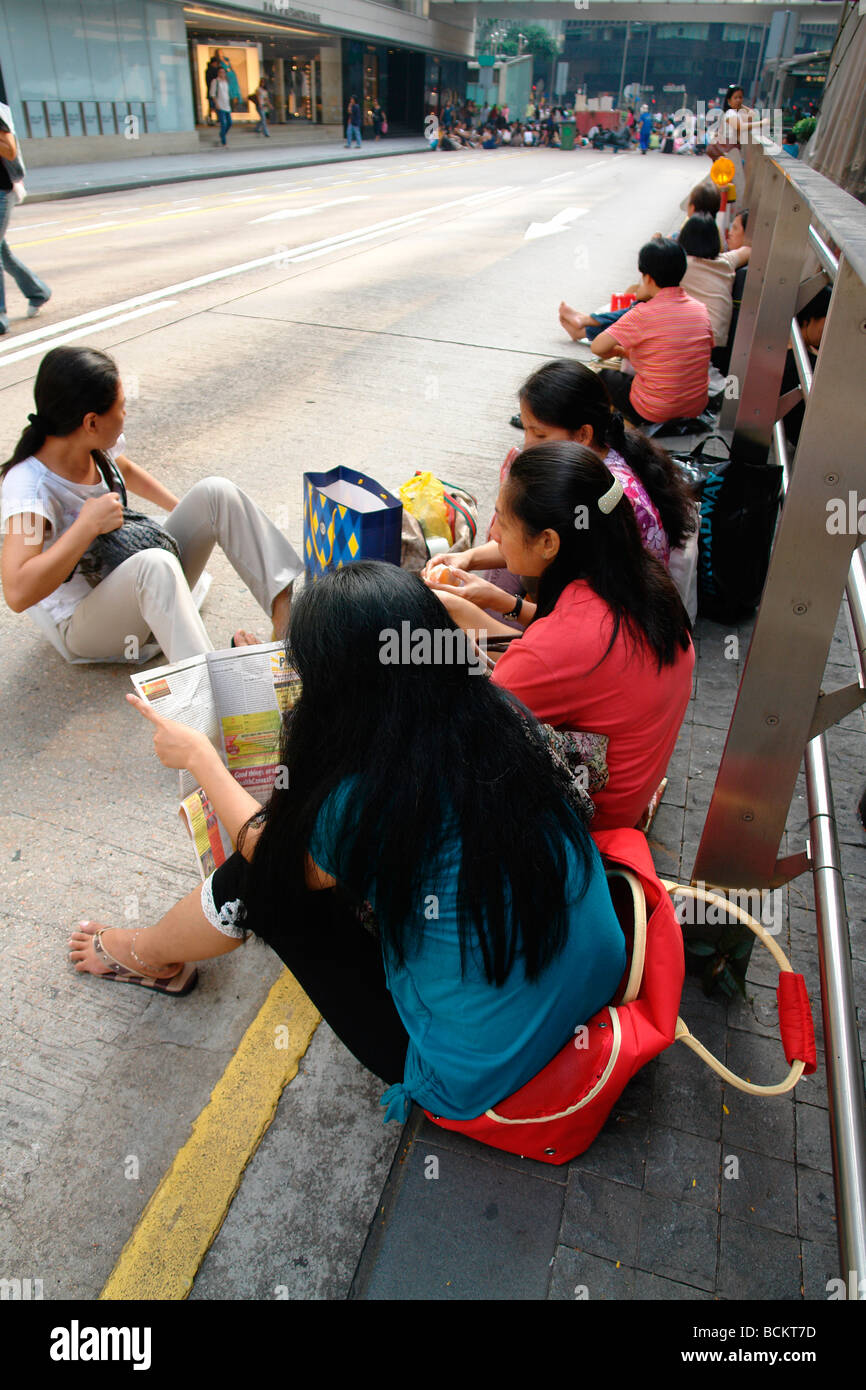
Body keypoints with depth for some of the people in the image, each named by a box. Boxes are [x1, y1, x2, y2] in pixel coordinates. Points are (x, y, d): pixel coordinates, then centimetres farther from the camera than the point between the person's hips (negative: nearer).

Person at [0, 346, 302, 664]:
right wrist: (89, 524, -32)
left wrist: (186, 510, 24)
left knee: (215, 491, -8)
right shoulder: (30, 485, -25)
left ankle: (285, 608, -17)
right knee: (154, 564, -41)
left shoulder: (95, 447, -4)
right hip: (82, 626, -8)